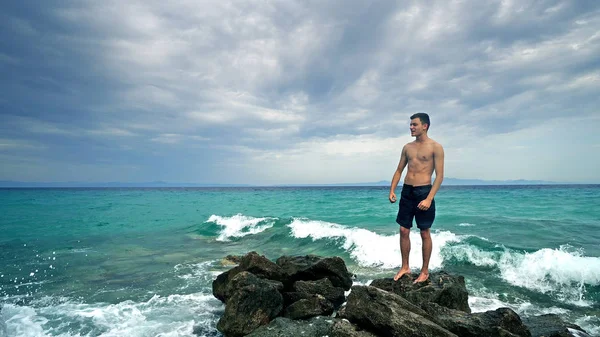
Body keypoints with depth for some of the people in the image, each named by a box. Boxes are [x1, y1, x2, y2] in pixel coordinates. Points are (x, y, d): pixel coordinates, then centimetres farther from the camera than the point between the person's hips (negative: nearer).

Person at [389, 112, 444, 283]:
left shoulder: (435, 147, -5)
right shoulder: (407, 147, 11)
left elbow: (439, 175, -9)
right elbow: (399, 170, 15)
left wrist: (429, 198, -18)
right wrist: (392, 190, 2)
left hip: (423, 191, -5)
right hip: (406, 192, 5)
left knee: (425, 233, 4)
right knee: (404, 231, 8)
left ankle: (425, 271, 17)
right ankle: (405, 267, 22)